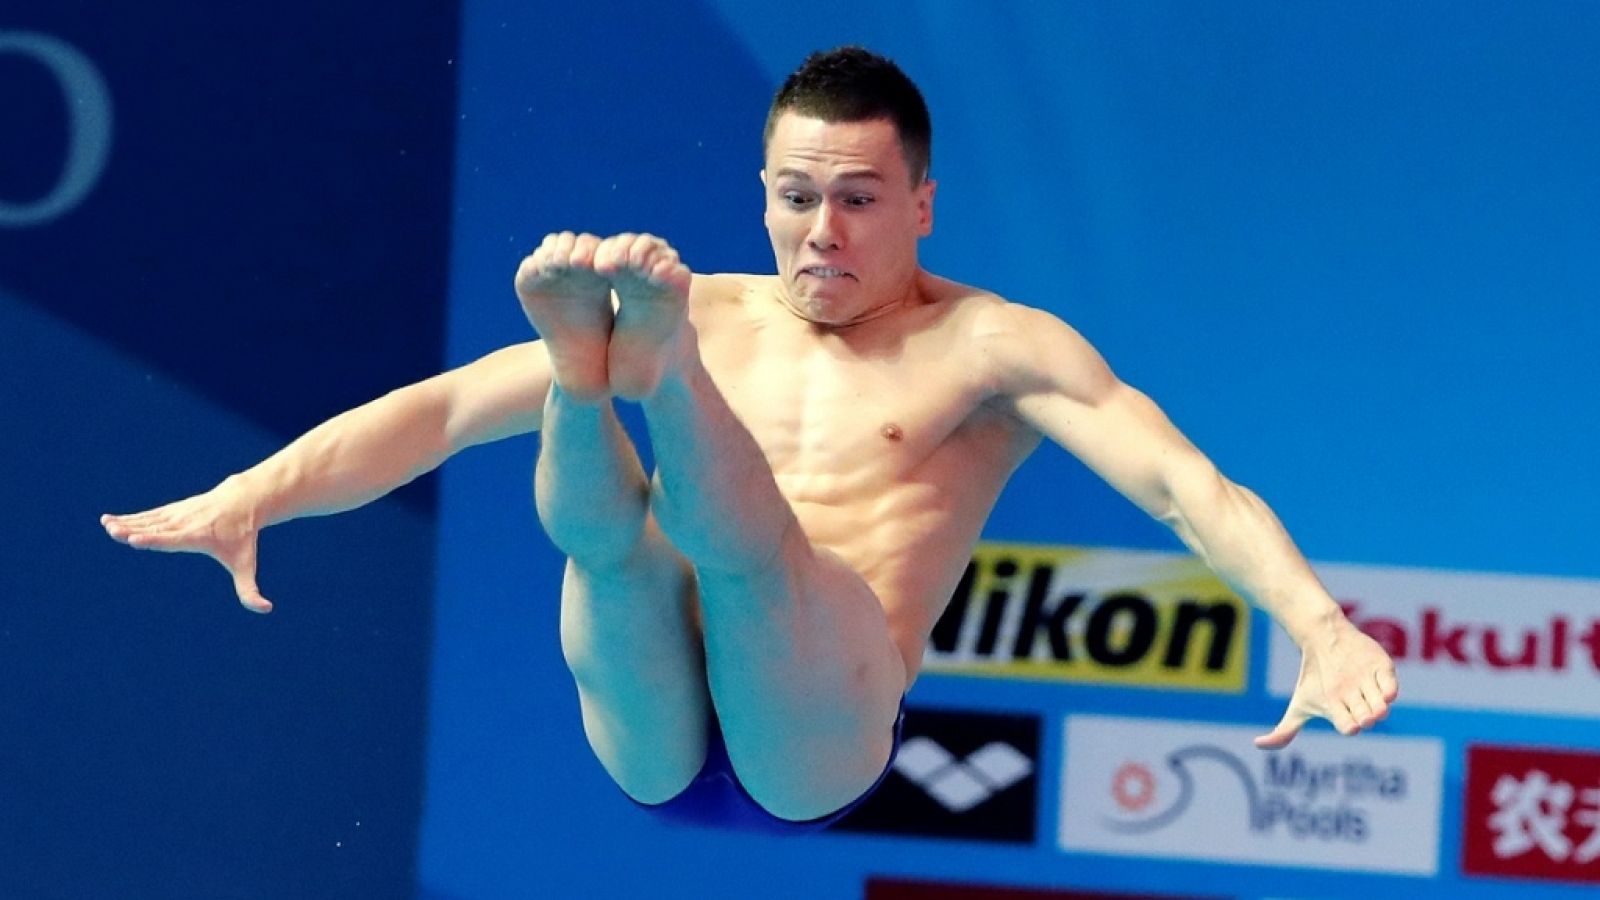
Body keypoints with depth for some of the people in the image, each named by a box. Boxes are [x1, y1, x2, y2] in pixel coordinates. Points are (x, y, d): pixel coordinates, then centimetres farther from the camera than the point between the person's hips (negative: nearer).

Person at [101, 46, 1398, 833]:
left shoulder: (989, 348, 10)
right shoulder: (707, 315, 20)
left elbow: (1185, 484, -3)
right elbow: (444, 409, 15)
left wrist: (1319, 627, -22)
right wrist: (247, 500, 3)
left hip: (818, 740, -3)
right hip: (653, 734, 3)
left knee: (743, 539, -34)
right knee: (607, 525, -28)